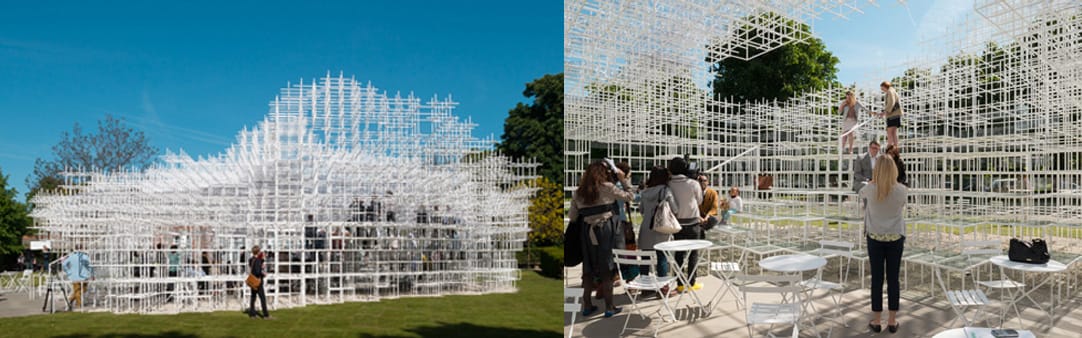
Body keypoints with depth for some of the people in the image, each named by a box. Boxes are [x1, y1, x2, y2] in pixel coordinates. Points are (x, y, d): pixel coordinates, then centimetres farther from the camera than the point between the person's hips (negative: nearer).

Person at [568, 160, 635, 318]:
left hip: (588, 232, 3)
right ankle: (609, 307, 9)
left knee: (589, 269, 12)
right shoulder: (607, 187, -4)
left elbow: (572, 216, 10)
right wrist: (623, 179, 14)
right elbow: (630, 196, 4)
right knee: (607, 269, 4)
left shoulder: (578, 193, 6)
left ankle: (587, 305, 18)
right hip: (606, 230, -3)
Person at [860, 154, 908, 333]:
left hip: (875, 238, -1)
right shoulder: (901, 190, -9)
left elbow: (861, 193, 13)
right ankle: (892, 320, 13)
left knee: (876, 278, 4)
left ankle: (876, 320, 10)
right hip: (895, 238, 1)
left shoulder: (870, 189, -12)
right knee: (893, 278, 6)